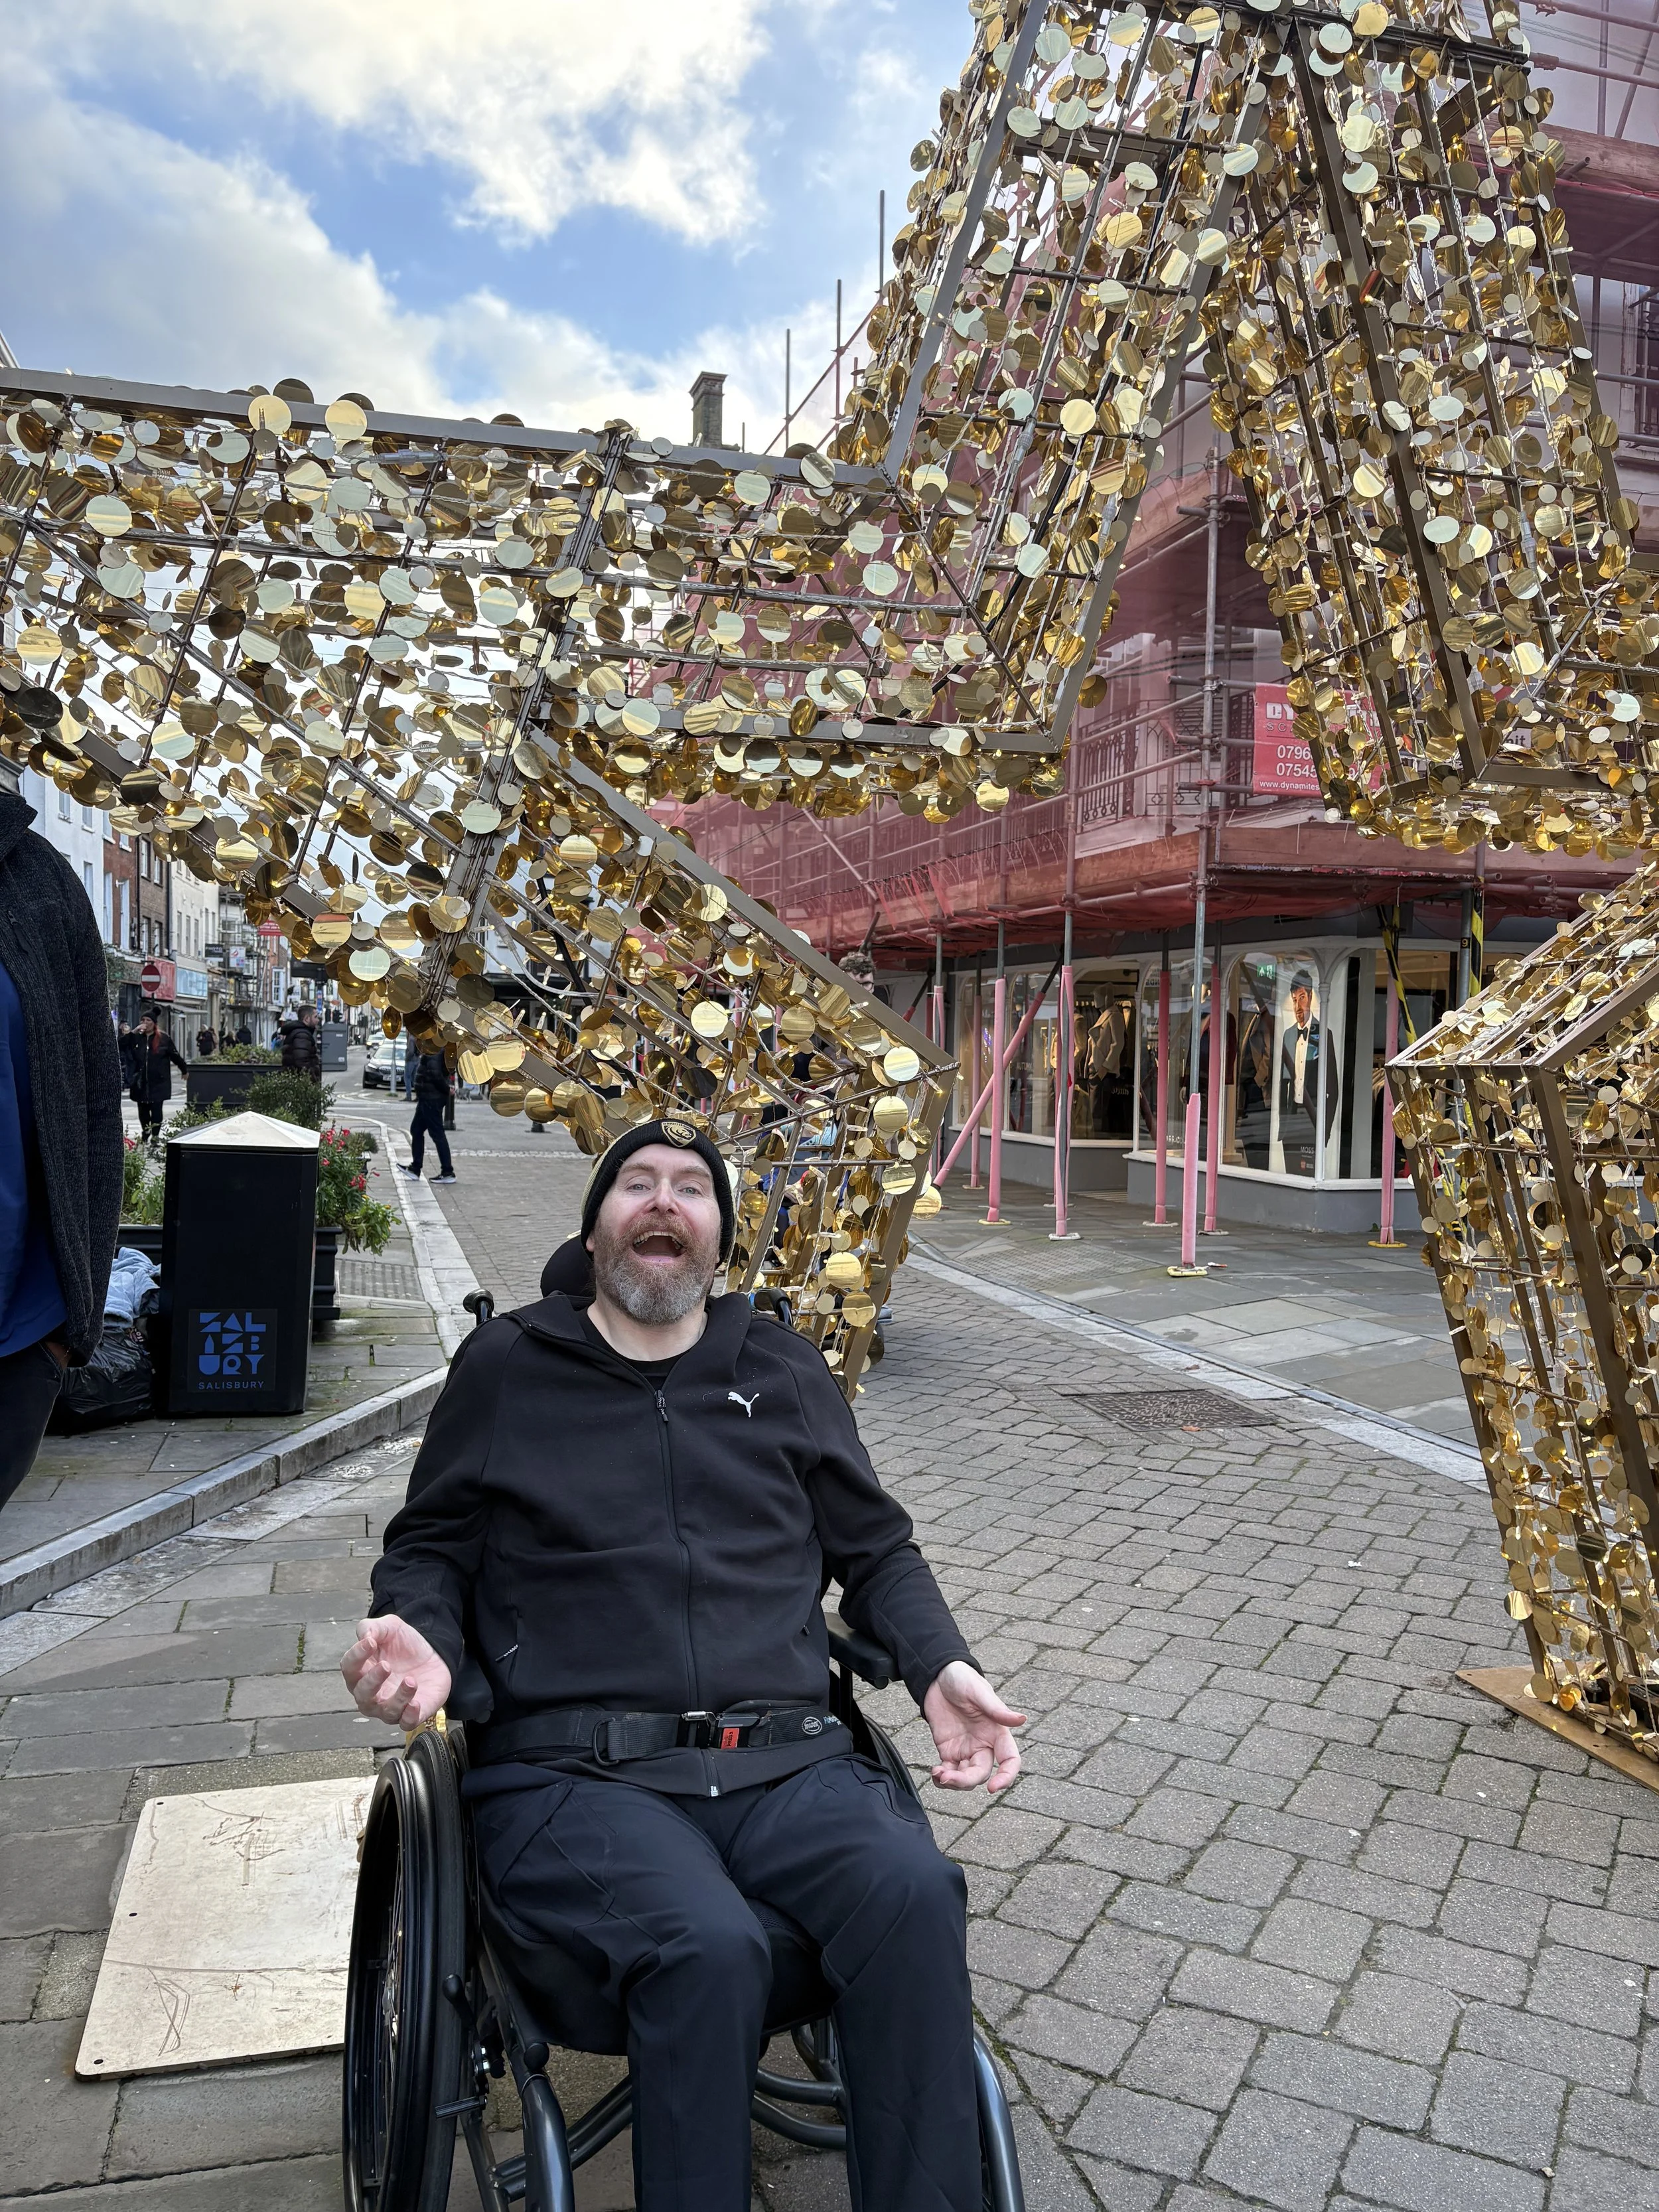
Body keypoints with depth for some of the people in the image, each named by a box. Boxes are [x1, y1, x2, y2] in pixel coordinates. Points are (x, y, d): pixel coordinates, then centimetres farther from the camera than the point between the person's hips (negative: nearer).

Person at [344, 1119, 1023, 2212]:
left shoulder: (784, 1369, 17)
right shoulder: (507, 1365, 12)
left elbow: (878, 1549, 22)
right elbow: (429, 1550, 16)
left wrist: (942, 1669, 4)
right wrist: (425, 1643, -7)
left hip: (787, 1760, 3)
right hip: (573, 1773, -2)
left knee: (915, 1892, -28)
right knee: (708, 1947, -32)